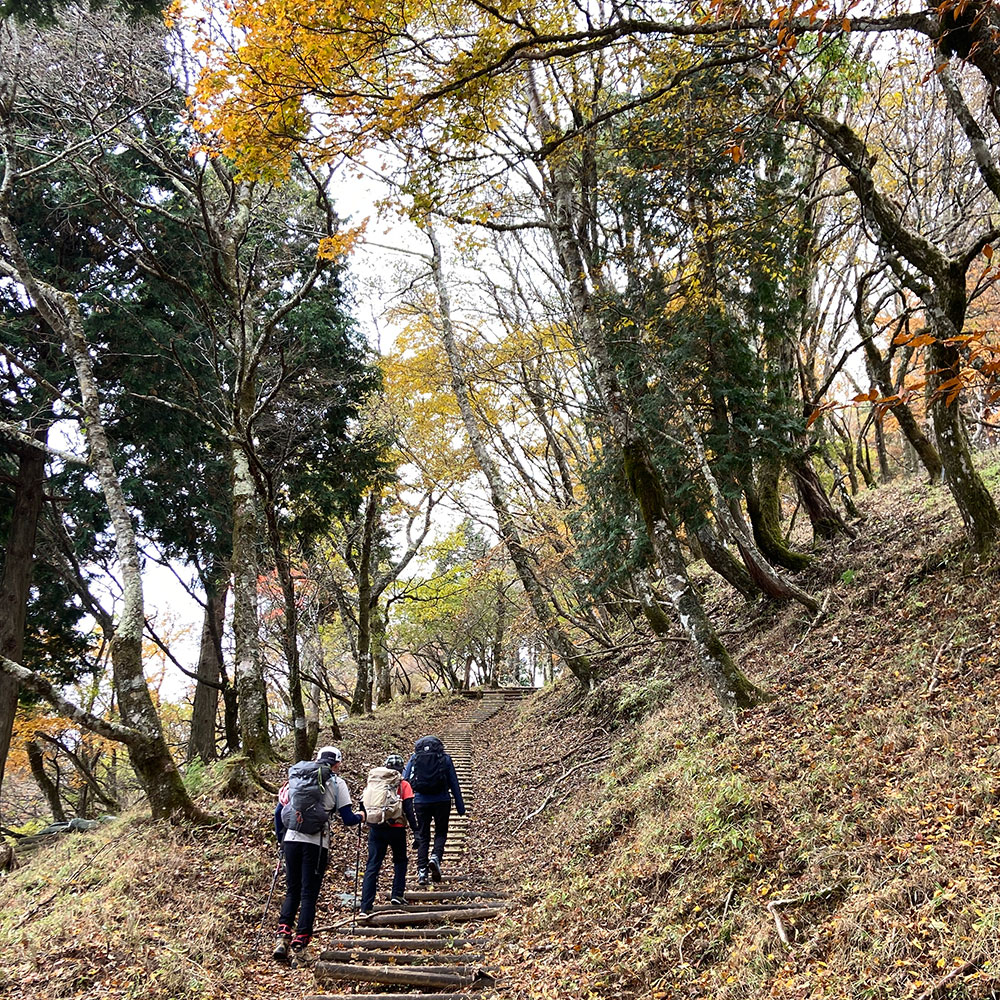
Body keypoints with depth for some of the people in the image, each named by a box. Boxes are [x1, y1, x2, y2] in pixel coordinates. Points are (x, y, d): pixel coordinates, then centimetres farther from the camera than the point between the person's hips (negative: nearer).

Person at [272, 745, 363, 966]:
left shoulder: (295, 778, 14)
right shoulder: (336, 783, 2)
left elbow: (278, 812, 14)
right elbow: (347, 819, -1)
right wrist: (360, 817, 21)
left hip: (291, 839, 4)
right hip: (316, 843, -4)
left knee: (292, 891, 16)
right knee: (308, 894, 4)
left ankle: (282, 938, 3)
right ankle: (299, 948, 1)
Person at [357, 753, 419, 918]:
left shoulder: (373, 781, 8)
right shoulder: (403, 784, -2)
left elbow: (364, 803, 8)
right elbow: (409, 810, -7)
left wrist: (366, 818, 23)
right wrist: (415, 831, -3)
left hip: (376, 829, 2)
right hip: (396, 828, -2)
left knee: (372, 866, 3)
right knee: (400, 861, 22)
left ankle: (365, 908, -2)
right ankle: (397, 894, 12)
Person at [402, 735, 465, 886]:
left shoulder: (414, 758, 7)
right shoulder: (445, 758, 5)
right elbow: (454, 783, 5)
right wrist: (460, 807, 10)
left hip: (421, 802, 1)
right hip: (441, 801, -1)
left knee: (422, 837, 11)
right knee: (441, 833, 15)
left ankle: (422, 872, 5)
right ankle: (435, 857, -11)